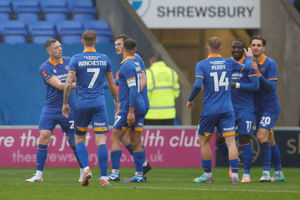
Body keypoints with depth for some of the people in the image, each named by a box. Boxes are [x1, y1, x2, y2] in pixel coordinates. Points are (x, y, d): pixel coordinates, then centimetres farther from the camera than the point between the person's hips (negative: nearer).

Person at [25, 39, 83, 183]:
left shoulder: (69, 61, 4)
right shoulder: (45, 68, -8)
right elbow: (59, 86, -17)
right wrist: (78, 84, -23)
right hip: (50, 108, -2)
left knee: (73, 141, 4)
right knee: (43, 137, -12)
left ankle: (83, 171, 21)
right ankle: (38, 174, -6)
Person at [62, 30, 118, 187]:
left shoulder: (76, 59, -3)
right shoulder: (104, 59, 5)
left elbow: (68, 84, -9)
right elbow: (112, 84, 14)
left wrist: (65, 103, 2)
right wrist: (116, 101, 28)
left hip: (82, 103, -1)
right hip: (99, 103, 1)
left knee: (80, 139, 13)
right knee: (101, 141, -2)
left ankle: (86, 168, -7)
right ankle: (104, 178, -7)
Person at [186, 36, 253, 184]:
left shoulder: (201, 65, -6)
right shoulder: (229, 63, 4)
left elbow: (198, 85, -17)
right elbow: (246, 67, 21)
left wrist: (190, 100, -1)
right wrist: (249, 57, 42)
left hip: (209, 110, -2)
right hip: (227, 110, 2)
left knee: (203, 141, 14)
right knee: (231, 141, -1)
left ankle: (208, 174, 17)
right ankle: (235, 175, -11)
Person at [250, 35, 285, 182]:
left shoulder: (270, 64, -10)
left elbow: (272, 87, -17)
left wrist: (258, 74, -27)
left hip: (270, 107, -6)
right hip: (258, 108, 6)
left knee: (261, 136, -21)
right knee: (270, 142, 11)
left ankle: (266, 172, -20)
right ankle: (278, 173, 19)